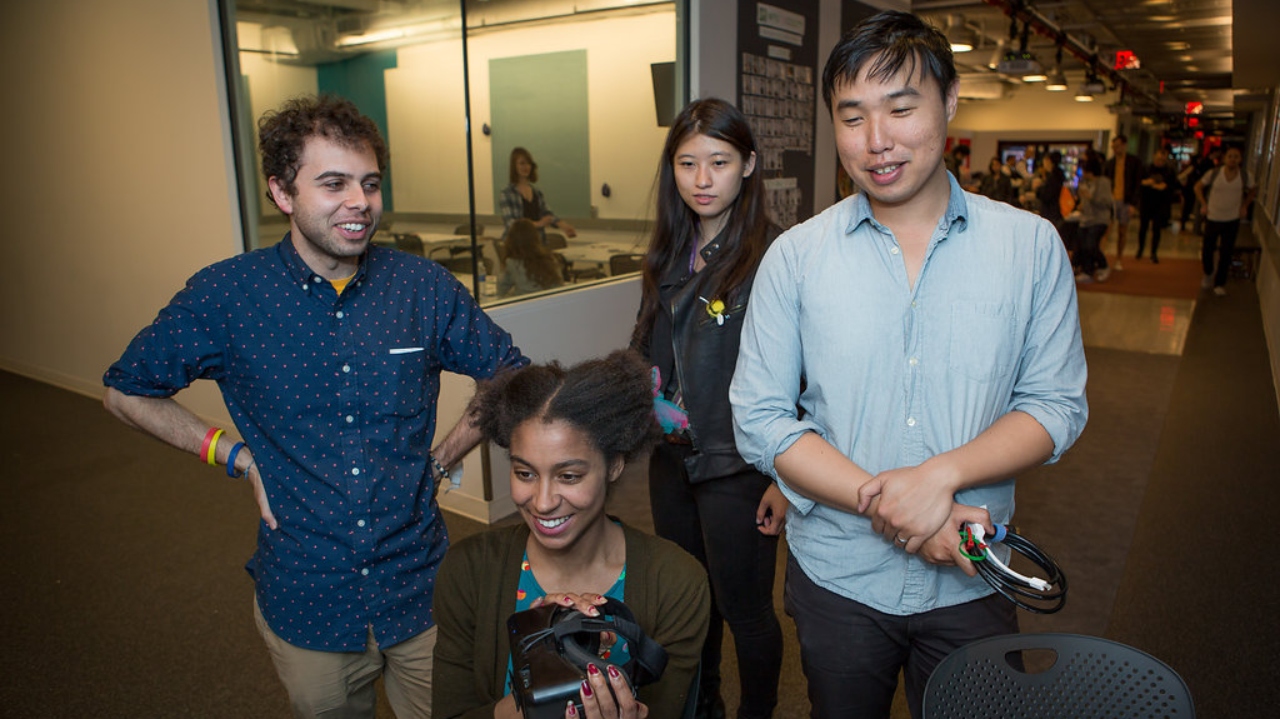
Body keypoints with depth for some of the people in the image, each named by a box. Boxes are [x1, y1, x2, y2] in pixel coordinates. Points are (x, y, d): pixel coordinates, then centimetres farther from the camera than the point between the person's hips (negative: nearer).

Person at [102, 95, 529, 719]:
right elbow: (126, 391, 5)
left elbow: (510, 376, 6)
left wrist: (441, 458, -1)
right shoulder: (225, 296, -10)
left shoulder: (424, 287, -7)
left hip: (423, 596, 1)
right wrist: (236, 456, -3)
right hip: (307, 607, 0)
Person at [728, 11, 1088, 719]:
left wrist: (940, 475, -21)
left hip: (971, 581, 1)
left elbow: (1057, 403, -4)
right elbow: (760, 419, -9)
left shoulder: (1031, 245, -5)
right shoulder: (795, 256, -7)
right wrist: (886, 507, -19)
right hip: (836, 576, 0)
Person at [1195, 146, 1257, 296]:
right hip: (1213, 218, 0)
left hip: (1232, 220, 1)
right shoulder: (1213, 174, -11)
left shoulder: (1244, 176, -6)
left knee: (1226, 254, 2)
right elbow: (1198, 187, 3)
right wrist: (1204, 205, -3)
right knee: (1207, 250, 9)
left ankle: (1219, 284, 15)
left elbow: (1252, 190, 13)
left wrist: (1245, 206, 4)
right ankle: (1208, 274, 37)